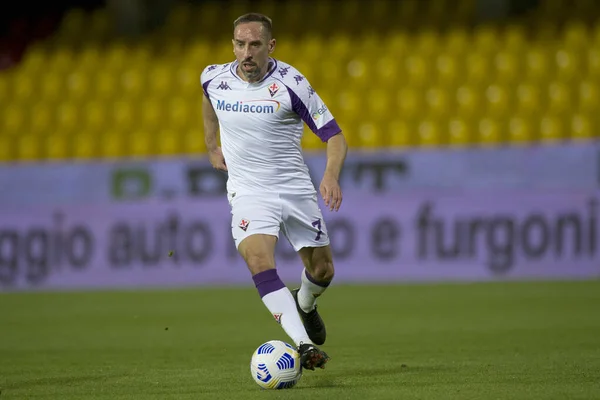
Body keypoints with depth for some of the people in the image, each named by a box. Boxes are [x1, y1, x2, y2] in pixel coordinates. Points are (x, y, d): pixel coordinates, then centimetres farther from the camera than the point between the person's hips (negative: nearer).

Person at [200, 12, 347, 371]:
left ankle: (305, 305, 47)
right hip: (248, 191, 0)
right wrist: (211, 146, 26)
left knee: (322, 270, 9)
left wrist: (332, 176, -31)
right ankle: (304, 345, -34)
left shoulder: (290, 82, -15)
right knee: (260, 262, -26)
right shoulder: (215, 78, -5)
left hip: (296, 188, 0)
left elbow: (334, 135, -13)